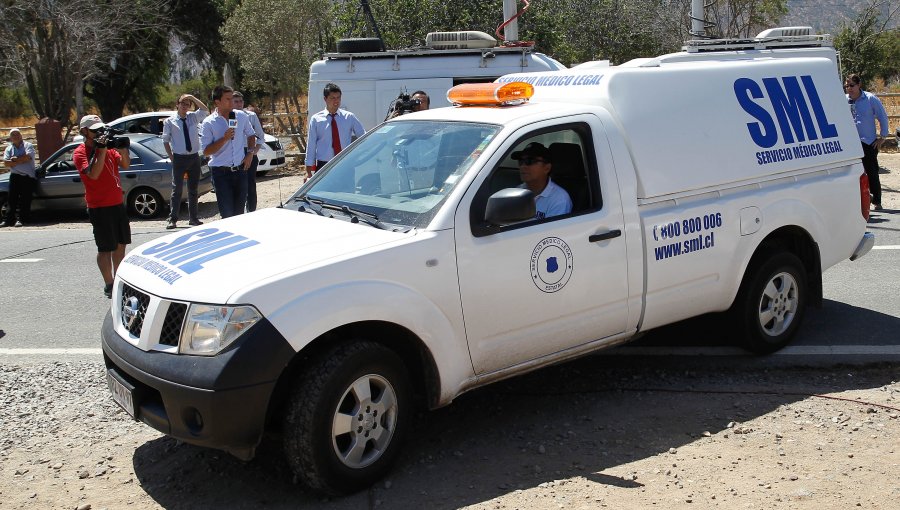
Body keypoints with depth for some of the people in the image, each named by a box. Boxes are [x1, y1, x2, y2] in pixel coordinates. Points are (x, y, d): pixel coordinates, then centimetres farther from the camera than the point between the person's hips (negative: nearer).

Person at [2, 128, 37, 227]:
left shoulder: (28, 146, 6)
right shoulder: (8, 149, 16)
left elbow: (28, 157, -12)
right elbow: (6, 163, 1)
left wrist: (15, 160, -3)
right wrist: (21, 160, -10)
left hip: (28, 176, -3)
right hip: (15, 176, 4)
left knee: (25, 199, -6)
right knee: (11, 198, -2)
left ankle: (22, 219, -4)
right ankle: (9, 220, -2)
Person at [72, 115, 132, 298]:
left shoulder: (108, 148, 11)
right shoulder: (80, 153, -9)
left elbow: (125, 165, 4)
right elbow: (93, 173, -25)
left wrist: (122, 149, -12)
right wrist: (101, 150, -24)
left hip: (117, 203, 7)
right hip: (100, 207, -7)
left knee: (121, 244, 14)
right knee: (106, 248, -4)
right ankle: (109, 286, 3)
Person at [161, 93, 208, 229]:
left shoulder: (193, 117, 7)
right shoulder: (169, 121, -1)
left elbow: (205, 110, -9)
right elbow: (166, 141, 3)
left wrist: (193, 98, -12)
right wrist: (172, 157, -3)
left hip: (194, 157, 3)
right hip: (179, 158, -3)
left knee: (193, 190, 10)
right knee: (177, 189, -3)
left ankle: (193, 218, 18)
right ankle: (172, 219, 2)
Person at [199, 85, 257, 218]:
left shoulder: (241, 116, 4)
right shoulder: (208, 123, -7)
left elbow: (251, 135, 20)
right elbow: (206, 151, -8)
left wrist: (250, 153, 4)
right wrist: (224, 139, -18)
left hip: (240, 170, 4)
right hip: (221, 172, -4)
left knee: (239, 211, 11)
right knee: (227, 213, -6)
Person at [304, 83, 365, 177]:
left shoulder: (349, 117, 6)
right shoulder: (316, 119, 4)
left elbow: (363, 137, 13)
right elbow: (311, 144, 4)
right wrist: (309, 165, 1)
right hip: (324, 166, -1)